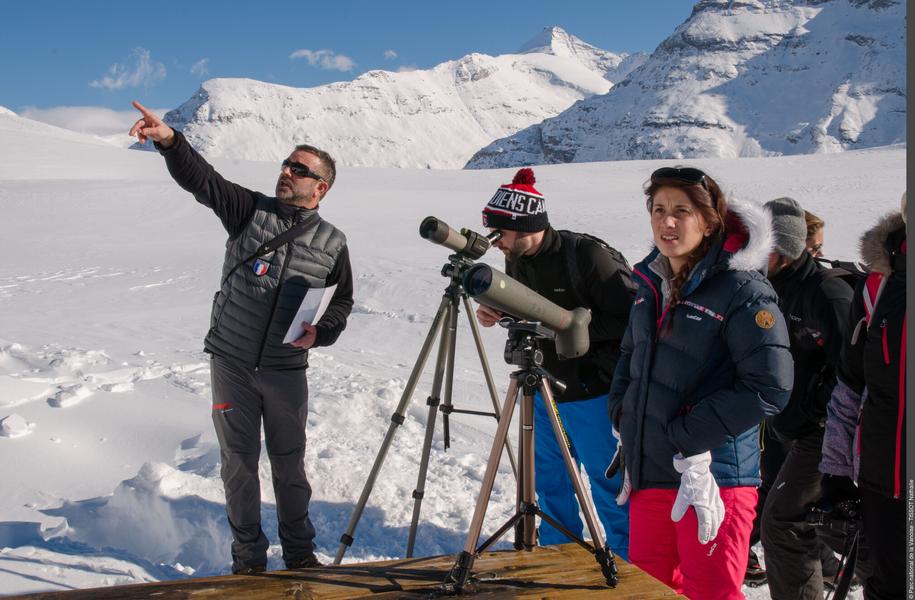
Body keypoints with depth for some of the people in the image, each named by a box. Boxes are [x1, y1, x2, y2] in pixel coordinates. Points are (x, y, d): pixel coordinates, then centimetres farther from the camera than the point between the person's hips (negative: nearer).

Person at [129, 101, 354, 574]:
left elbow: (341, 302, 9)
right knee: (239, 462, 8)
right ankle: (248, 558, 24)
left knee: (289, 464, 10)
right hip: (231, 363, 0)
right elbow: (202, 180, -16)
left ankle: (300, 552, 29)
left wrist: (320, 332, -10)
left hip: (287, 369, 0)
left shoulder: (332, 243, 0)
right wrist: (169, 140, -33)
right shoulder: (250, 211, -2)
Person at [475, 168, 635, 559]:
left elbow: (632, 317, -22)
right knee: (548, 479, 20)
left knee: (607, 483, 7)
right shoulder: (516, 260, -1)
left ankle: (626, 560, 26)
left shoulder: (587, 256, -23)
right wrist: (496, 312, -4)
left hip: (592, 394, -7)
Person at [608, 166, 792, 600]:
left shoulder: (743, 291, -13)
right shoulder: (651, 284, 9)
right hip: (647, 474, 7)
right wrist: (623, 415, 8)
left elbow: (769, 388, -18)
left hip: (712, 478, -7)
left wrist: (687, 439, -18)